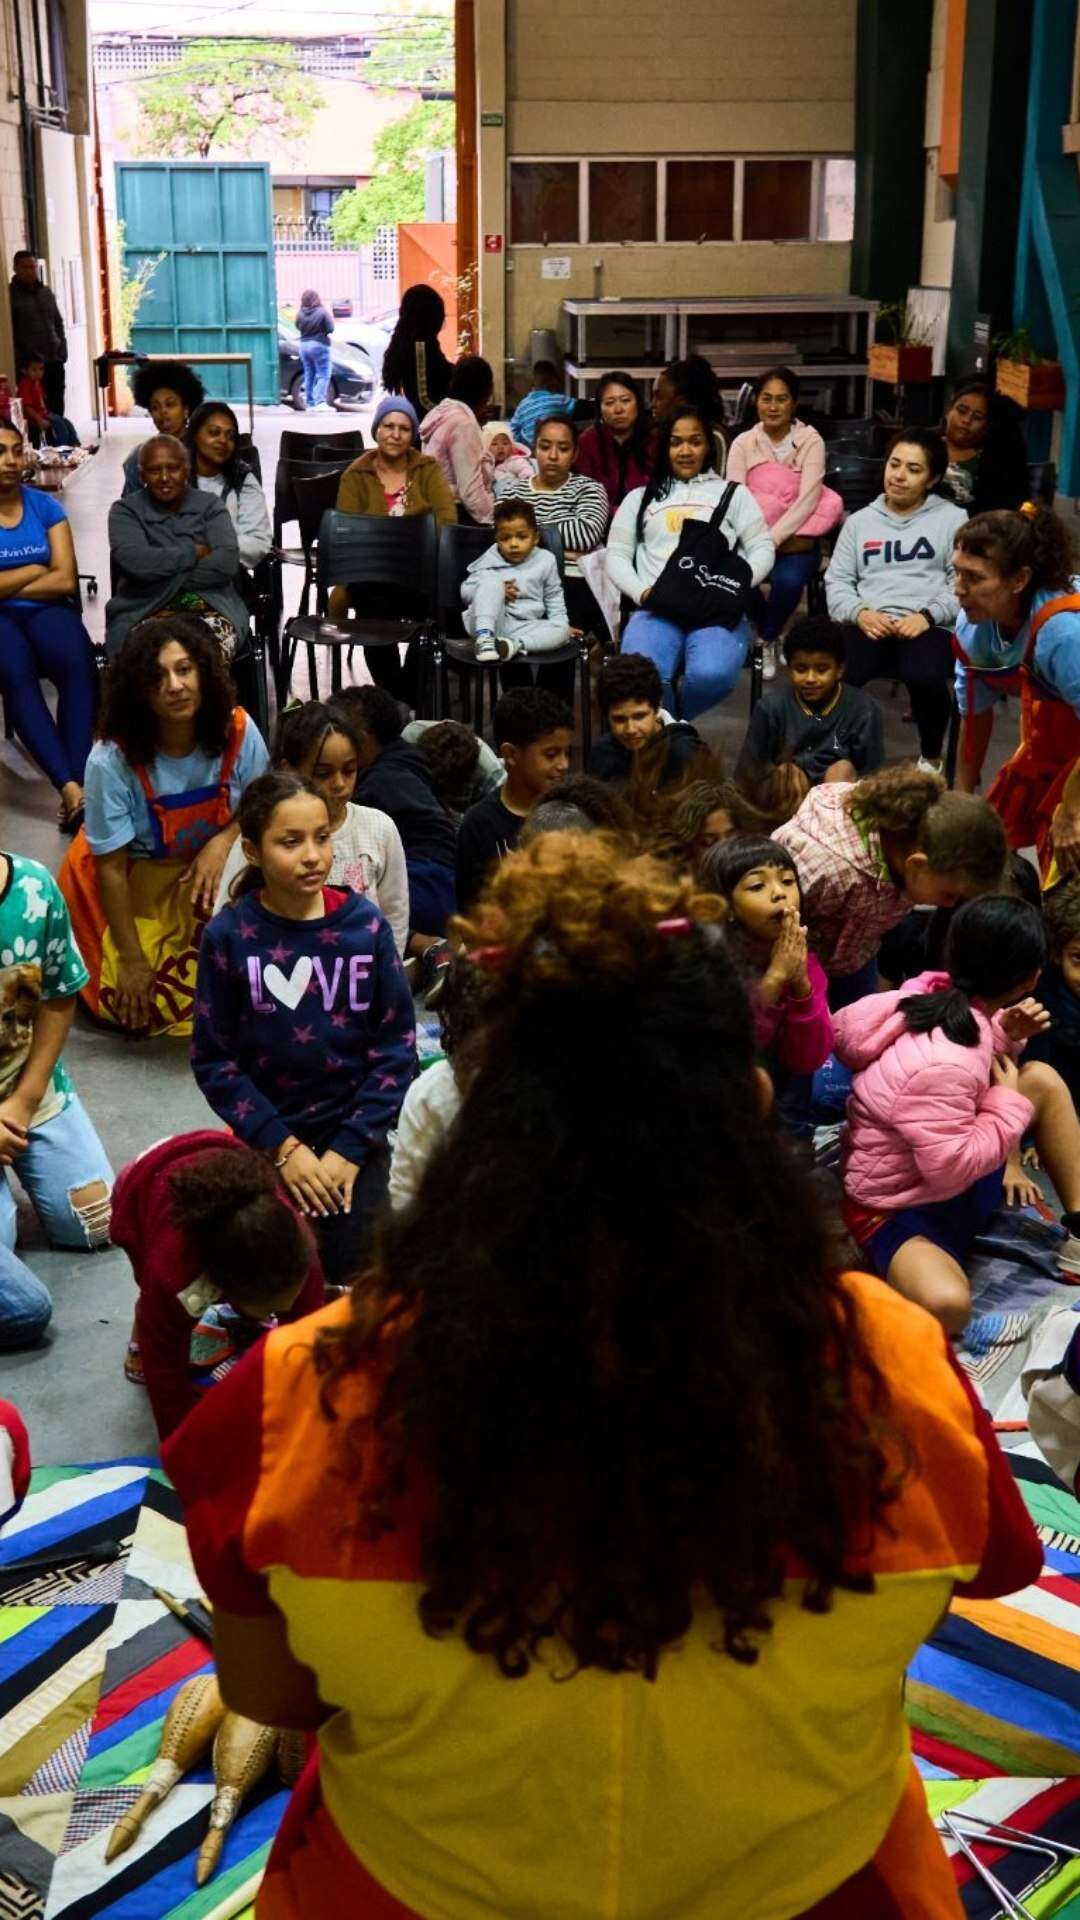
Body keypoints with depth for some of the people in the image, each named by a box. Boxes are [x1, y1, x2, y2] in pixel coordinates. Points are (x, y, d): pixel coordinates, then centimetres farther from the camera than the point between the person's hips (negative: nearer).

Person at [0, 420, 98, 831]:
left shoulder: (45, 506, 10)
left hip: (46, 610, 2)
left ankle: (75, 784, -42)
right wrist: (34, 570, 0)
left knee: (78, 664, -33)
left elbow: (66, 580, 0)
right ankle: (70, 788, -44)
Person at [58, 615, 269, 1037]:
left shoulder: (237, 731, -20)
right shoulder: (111, 761, -29)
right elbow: (111, 867, -21)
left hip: (204, 866, 3)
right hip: (133, 880, -3)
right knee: (141, 1007, -13)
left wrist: (222, 842, -26)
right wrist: (132, 959, -17)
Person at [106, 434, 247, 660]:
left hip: (210, 607, 1)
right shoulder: (125, 510, 8)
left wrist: (167, 582, -9)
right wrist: (194, 552, -5)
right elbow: (134, 562, -10)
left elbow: (227, 562, -4)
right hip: (143, 611, -1)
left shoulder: (210, 505, 12)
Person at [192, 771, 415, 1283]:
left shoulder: (365, 924, -8)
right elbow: (213, 1060, -6)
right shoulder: (229, 935, -10)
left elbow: (397, 1047, -5)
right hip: (270, 1139, 0)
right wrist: (283, 1146, -11)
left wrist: (350, 1148, -10)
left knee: (353, 1272, -3)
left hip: (354, 1134, 1)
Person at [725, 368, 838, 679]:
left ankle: (767, 640, 1)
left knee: (787, 580, -33)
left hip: (796, 538, -1)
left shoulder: (810, 440, -1)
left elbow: (807, 500, -12)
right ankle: (772, 634, 1)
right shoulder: (743, 443, 5)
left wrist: (773, 538, -26)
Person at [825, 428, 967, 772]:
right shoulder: (859, 520, 24)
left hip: (928, 627, -1)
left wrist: (928, 615, -13)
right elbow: (837, 580, 16)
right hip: (869, 625, 2)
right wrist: (859, 612, -6)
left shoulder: (952, 518, 15)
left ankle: (931, 757, -7)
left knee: (925, 677, -37)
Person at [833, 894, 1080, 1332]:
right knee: (945, 1305, -38)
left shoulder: (939, 996, -8)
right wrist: (1010, 1103, -20)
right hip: (896, 1208, -10)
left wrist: (1006, 1035, -8)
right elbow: (952, 1167, -31)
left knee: (1043, 1079, 5)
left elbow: (976, 1059, 13)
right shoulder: (941, 1064, -35)